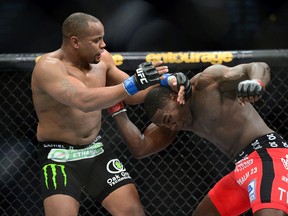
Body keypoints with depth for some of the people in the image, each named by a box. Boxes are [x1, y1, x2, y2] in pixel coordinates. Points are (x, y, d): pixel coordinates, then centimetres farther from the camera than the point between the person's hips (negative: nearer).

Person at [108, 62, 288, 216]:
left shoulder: (207, 80, -9)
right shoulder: (173, 119, 14)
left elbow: (260, 67, -14)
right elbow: (140, 148, 10)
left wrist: (256, 83, -37)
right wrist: (118, 109, 8)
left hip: (266, 154, -10)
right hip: (244, 164, 10)